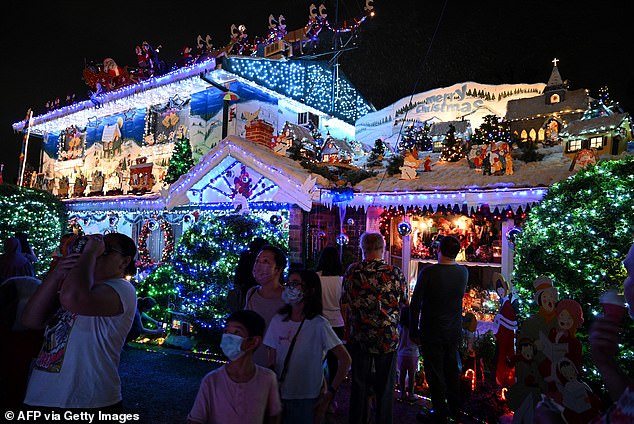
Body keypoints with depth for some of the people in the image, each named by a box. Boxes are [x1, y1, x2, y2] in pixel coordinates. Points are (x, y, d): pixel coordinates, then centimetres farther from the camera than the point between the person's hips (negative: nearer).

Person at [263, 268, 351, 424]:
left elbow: (345, 360, -12)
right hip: (280, 397, 4)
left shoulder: (318, 325, -15)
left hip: (308, 399, -3)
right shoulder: (278, 321, -2)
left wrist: (330, 393, -13)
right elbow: (271, 362, 2)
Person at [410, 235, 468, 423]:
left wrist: (414, 331, -4)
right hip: (455, 330, 5)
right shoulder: (463, 272, -5)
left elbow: (415, 304, -16)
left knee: (435, 373, 8)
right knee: (452, 369, 20)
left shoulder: (428, 272, -20)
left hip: (432, 332, -5)